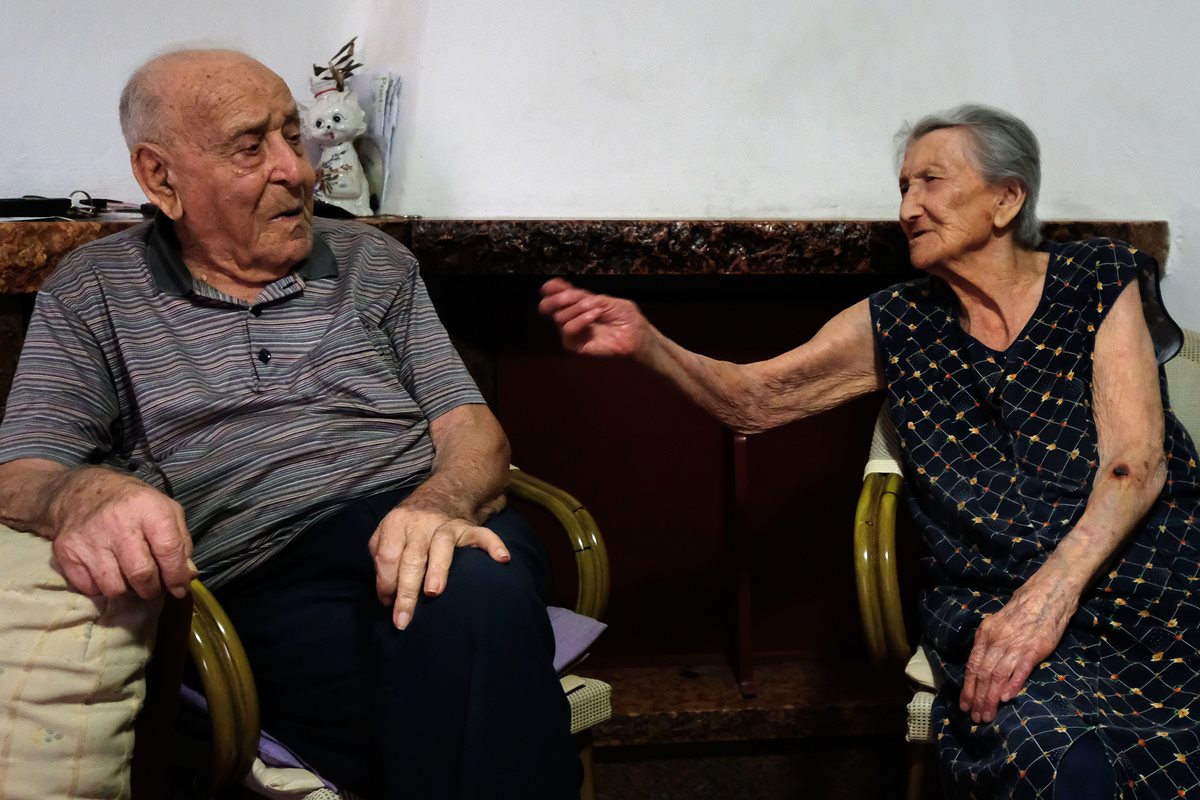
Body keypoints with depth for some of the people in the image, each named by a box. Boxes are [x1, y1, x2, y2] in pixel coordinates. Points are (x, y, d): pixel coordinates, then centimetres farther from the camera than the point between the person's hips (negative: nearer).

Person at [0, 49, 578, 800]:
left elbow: (471, 429, 11)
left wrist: (441, 502, -16)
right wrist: (83, 495, -23)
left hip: (414, 528, 3)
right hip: (263, 583, -2)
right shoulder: (92, 292, 14)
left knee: (476, 592, -37)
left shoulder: (376, 262, 18)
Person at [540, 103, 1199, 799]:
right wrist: (646, 344, -12)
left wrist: (1049, 595, -20)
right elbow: (755, 399, 8)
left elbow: (1136, 462, -4)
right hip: (993, 605, 0)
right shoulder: (896, 326, 12)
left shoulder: (1099, 280, 6)